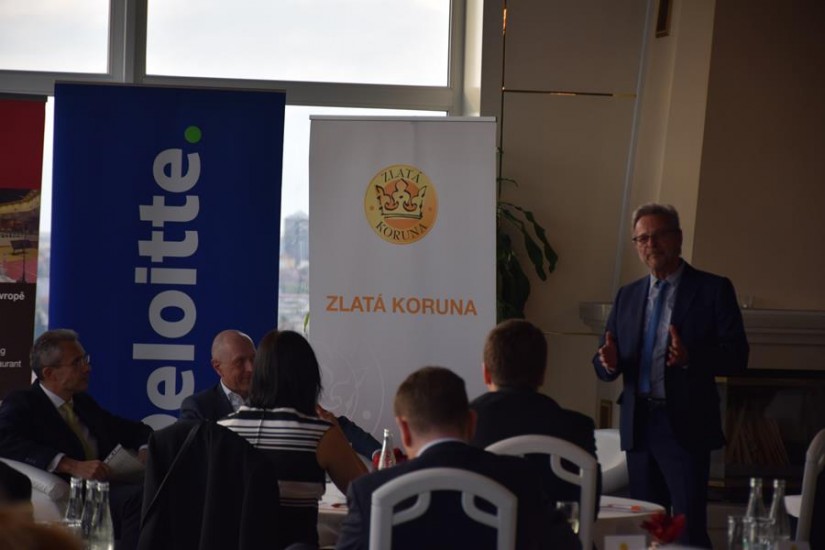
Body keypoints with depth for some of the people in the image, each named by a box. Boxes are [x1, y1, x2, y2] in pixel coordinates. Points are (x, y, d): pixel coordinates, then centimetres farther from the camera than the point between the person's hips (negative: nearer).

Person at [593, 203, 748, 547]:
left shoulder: (713, 290, 0)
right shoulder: (627, 296, 14)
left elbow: (736, 356, -7)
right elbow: (604, 364, 13)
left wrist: (690, 357, -25)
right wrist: (609, 363, -12)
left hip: (685, 428, -5)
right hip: (638, 426, 5)